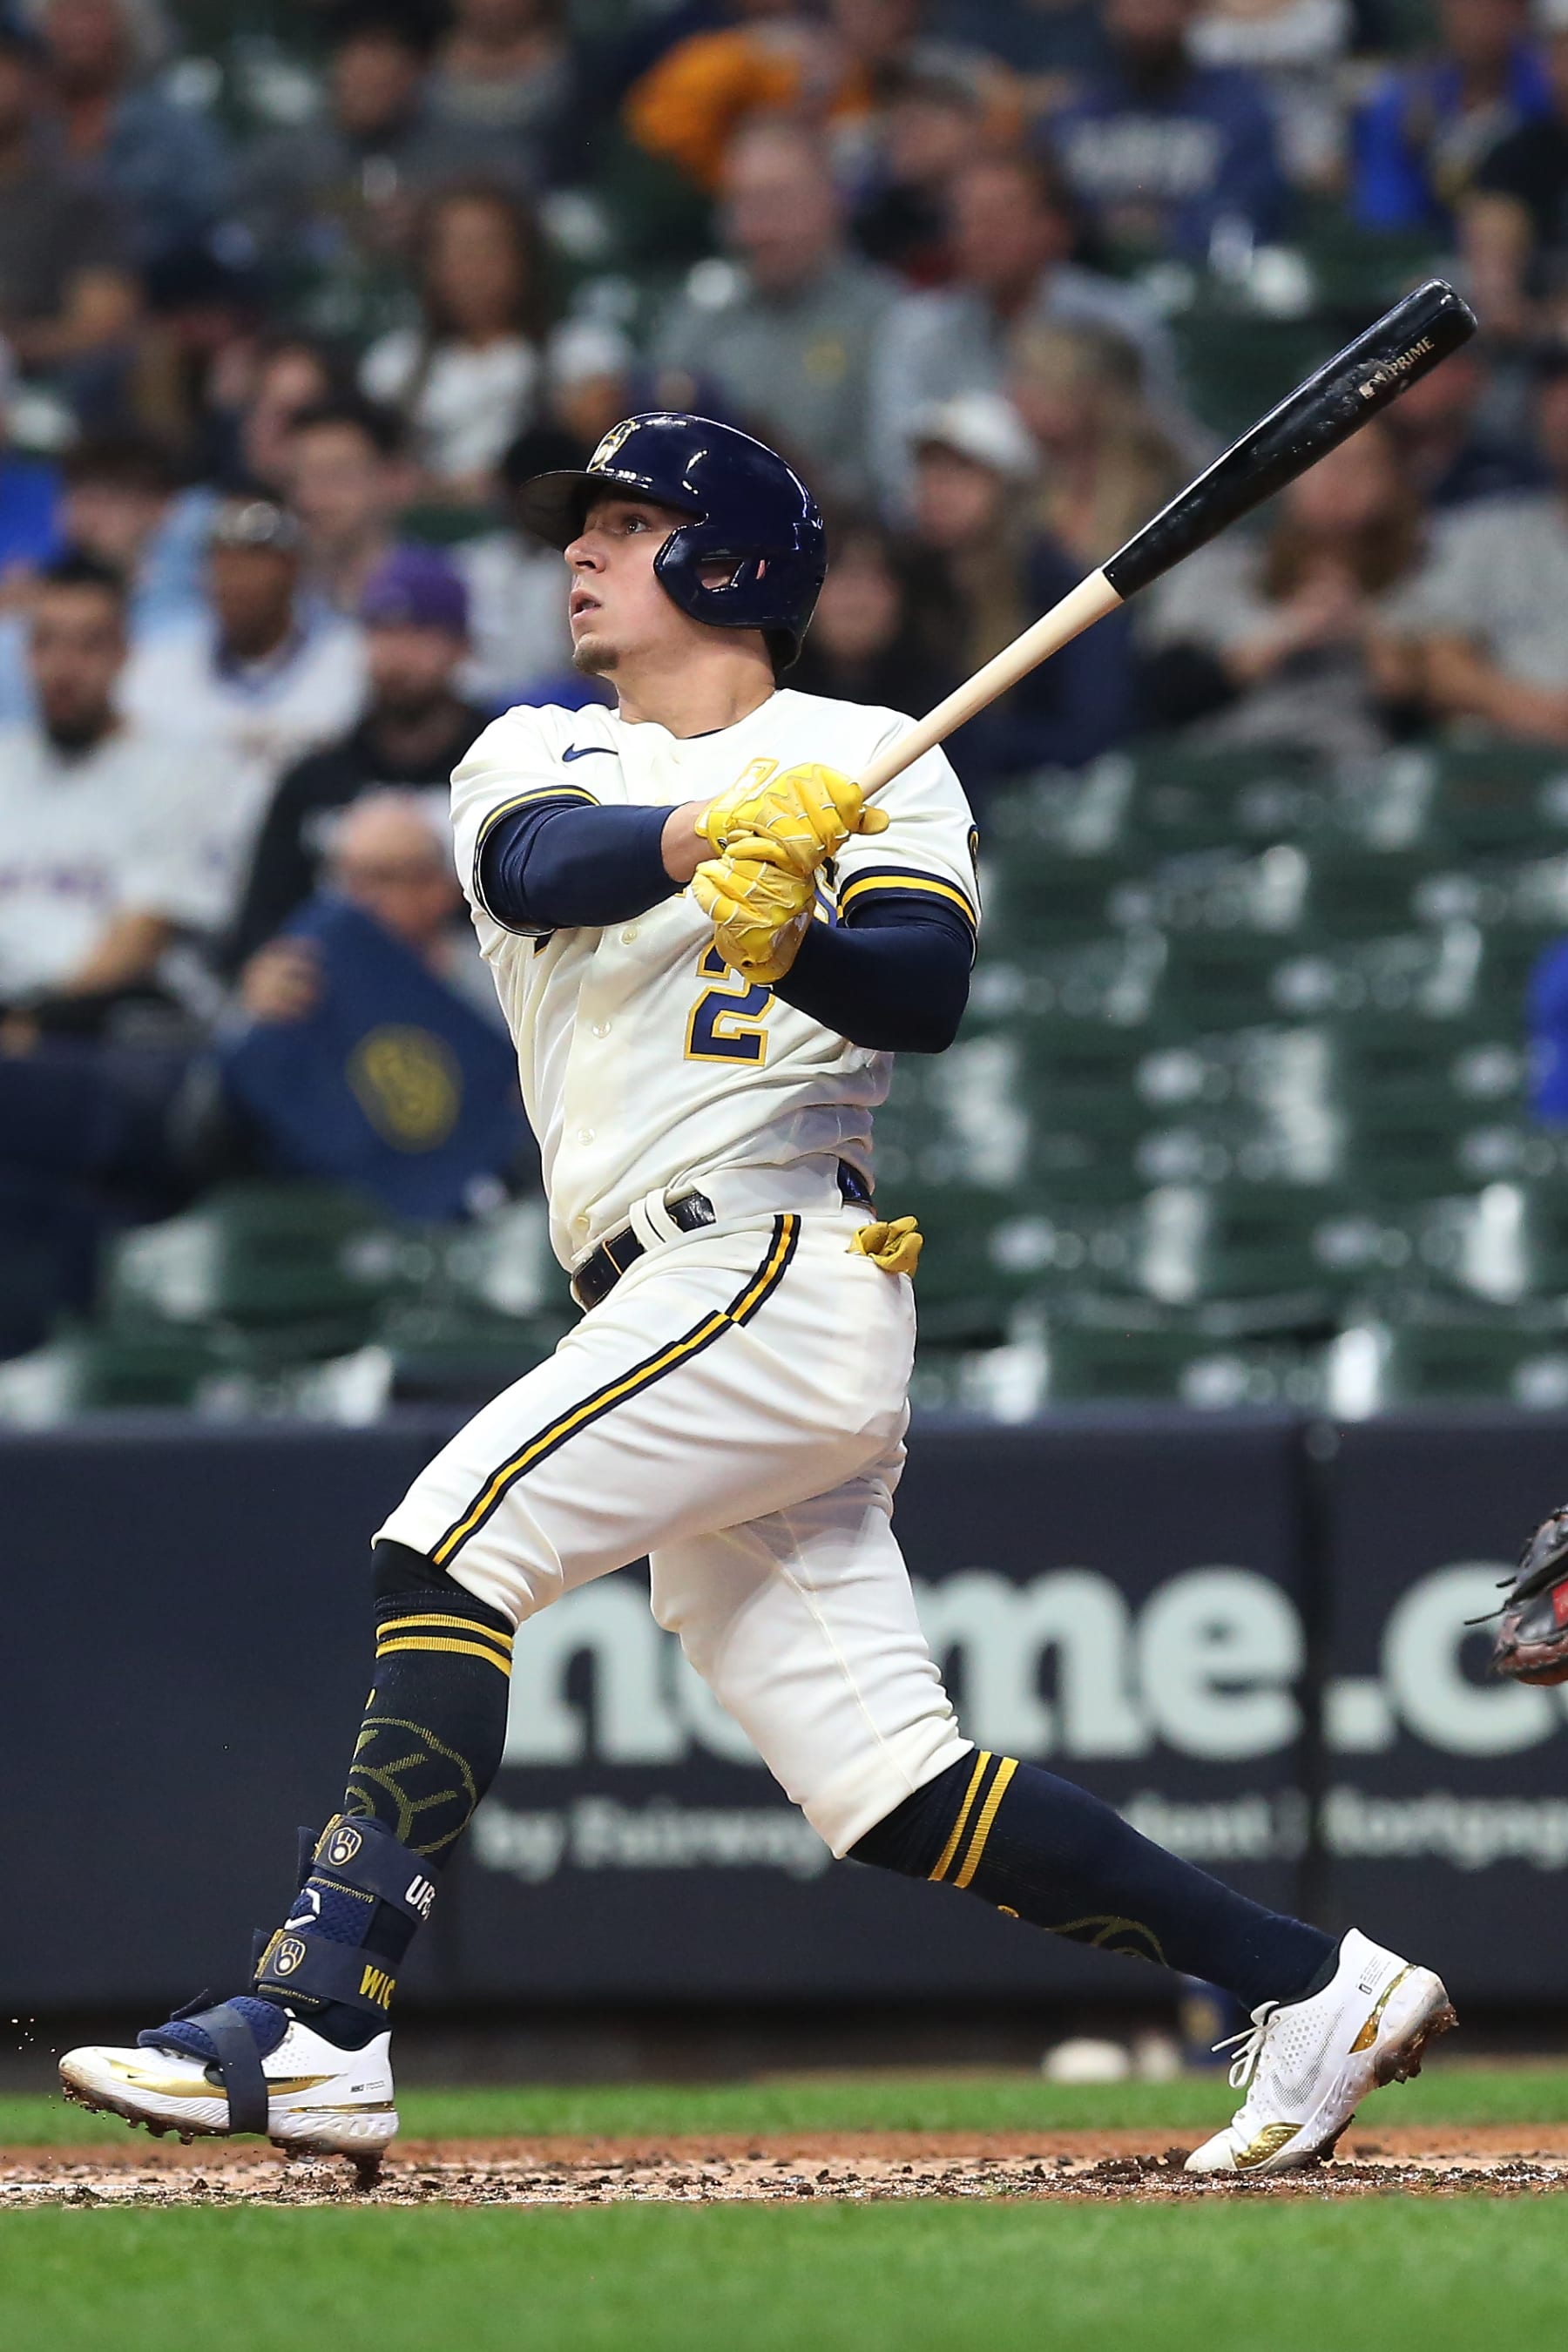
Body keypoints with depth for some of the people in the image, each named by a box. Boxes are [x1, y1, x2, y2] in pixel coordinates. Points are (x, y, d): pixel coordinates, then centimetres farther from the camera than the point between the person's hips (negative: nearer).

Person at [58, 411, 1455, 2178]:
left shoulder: (869, 759, 7)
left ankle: (319, 2025, -30)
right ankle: (1313, 1985, 10)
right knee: (888, 1789, 2)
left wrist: (792, 940, -32)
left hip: (780, 1259, -7)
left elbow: (928, 990, -10)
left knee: (448, 1543, -22)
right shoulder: (534, 756, 21)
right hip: (677, 1309, 7)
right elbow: (536, 867, -4)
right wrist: (711, 832, -25)